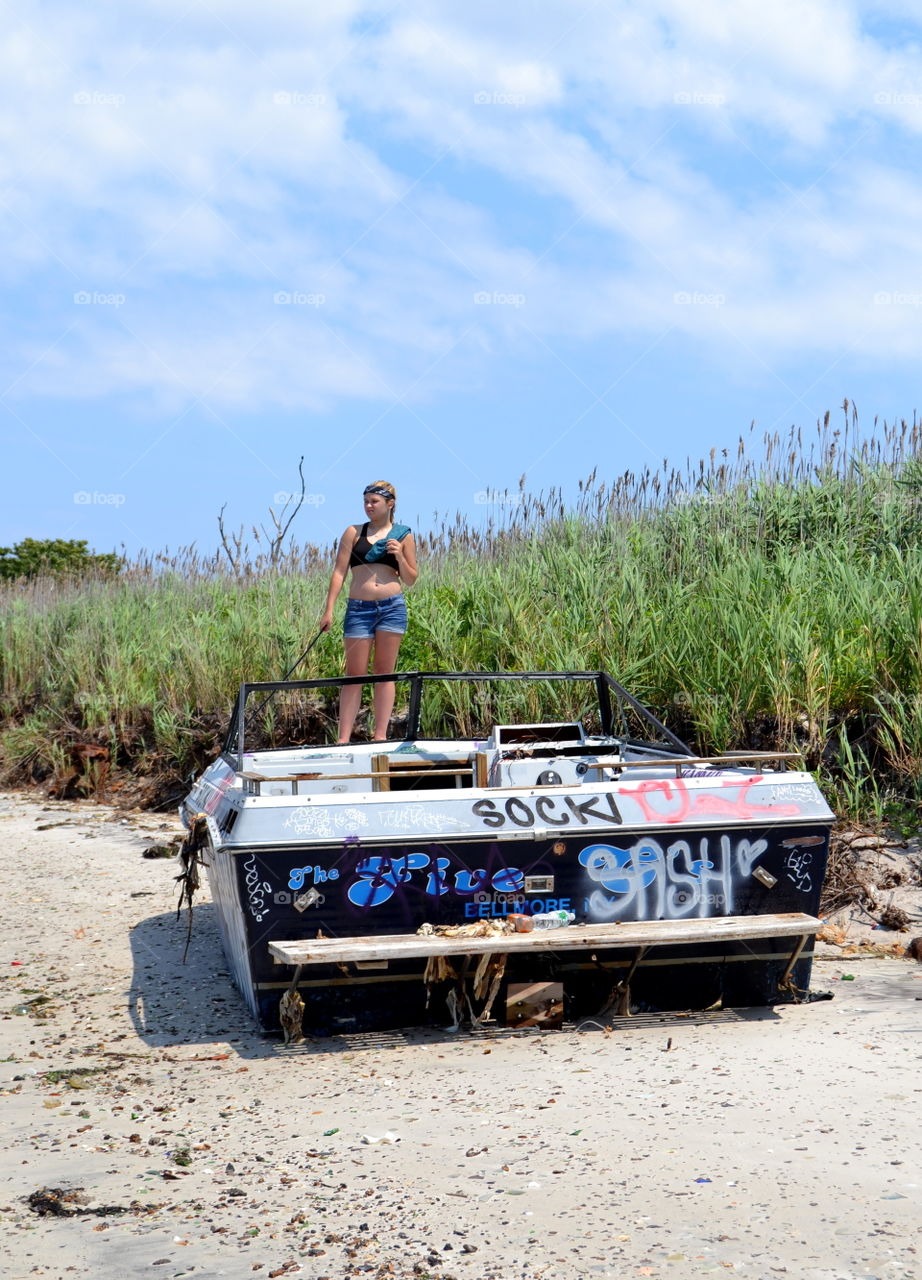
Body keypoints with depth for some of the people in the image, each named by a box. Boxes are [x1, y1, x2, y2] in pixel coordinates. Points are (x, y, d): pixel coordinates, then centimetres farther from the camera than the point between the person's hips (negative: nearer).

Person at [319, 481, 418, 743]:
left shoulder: (403, 536, 9)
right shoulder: (354, 533, 8)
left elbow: (410, 580, 12)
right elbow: (339, 572, 5)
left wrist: (399, 557, -6)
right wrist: (329, 611, -3)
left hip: (392, 607, 0)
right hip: (358, 608, 0)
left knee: (384, 672, 2)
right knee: (355, 674, 0)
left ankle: (380, 735, 4)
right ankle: (344, 737, 0)